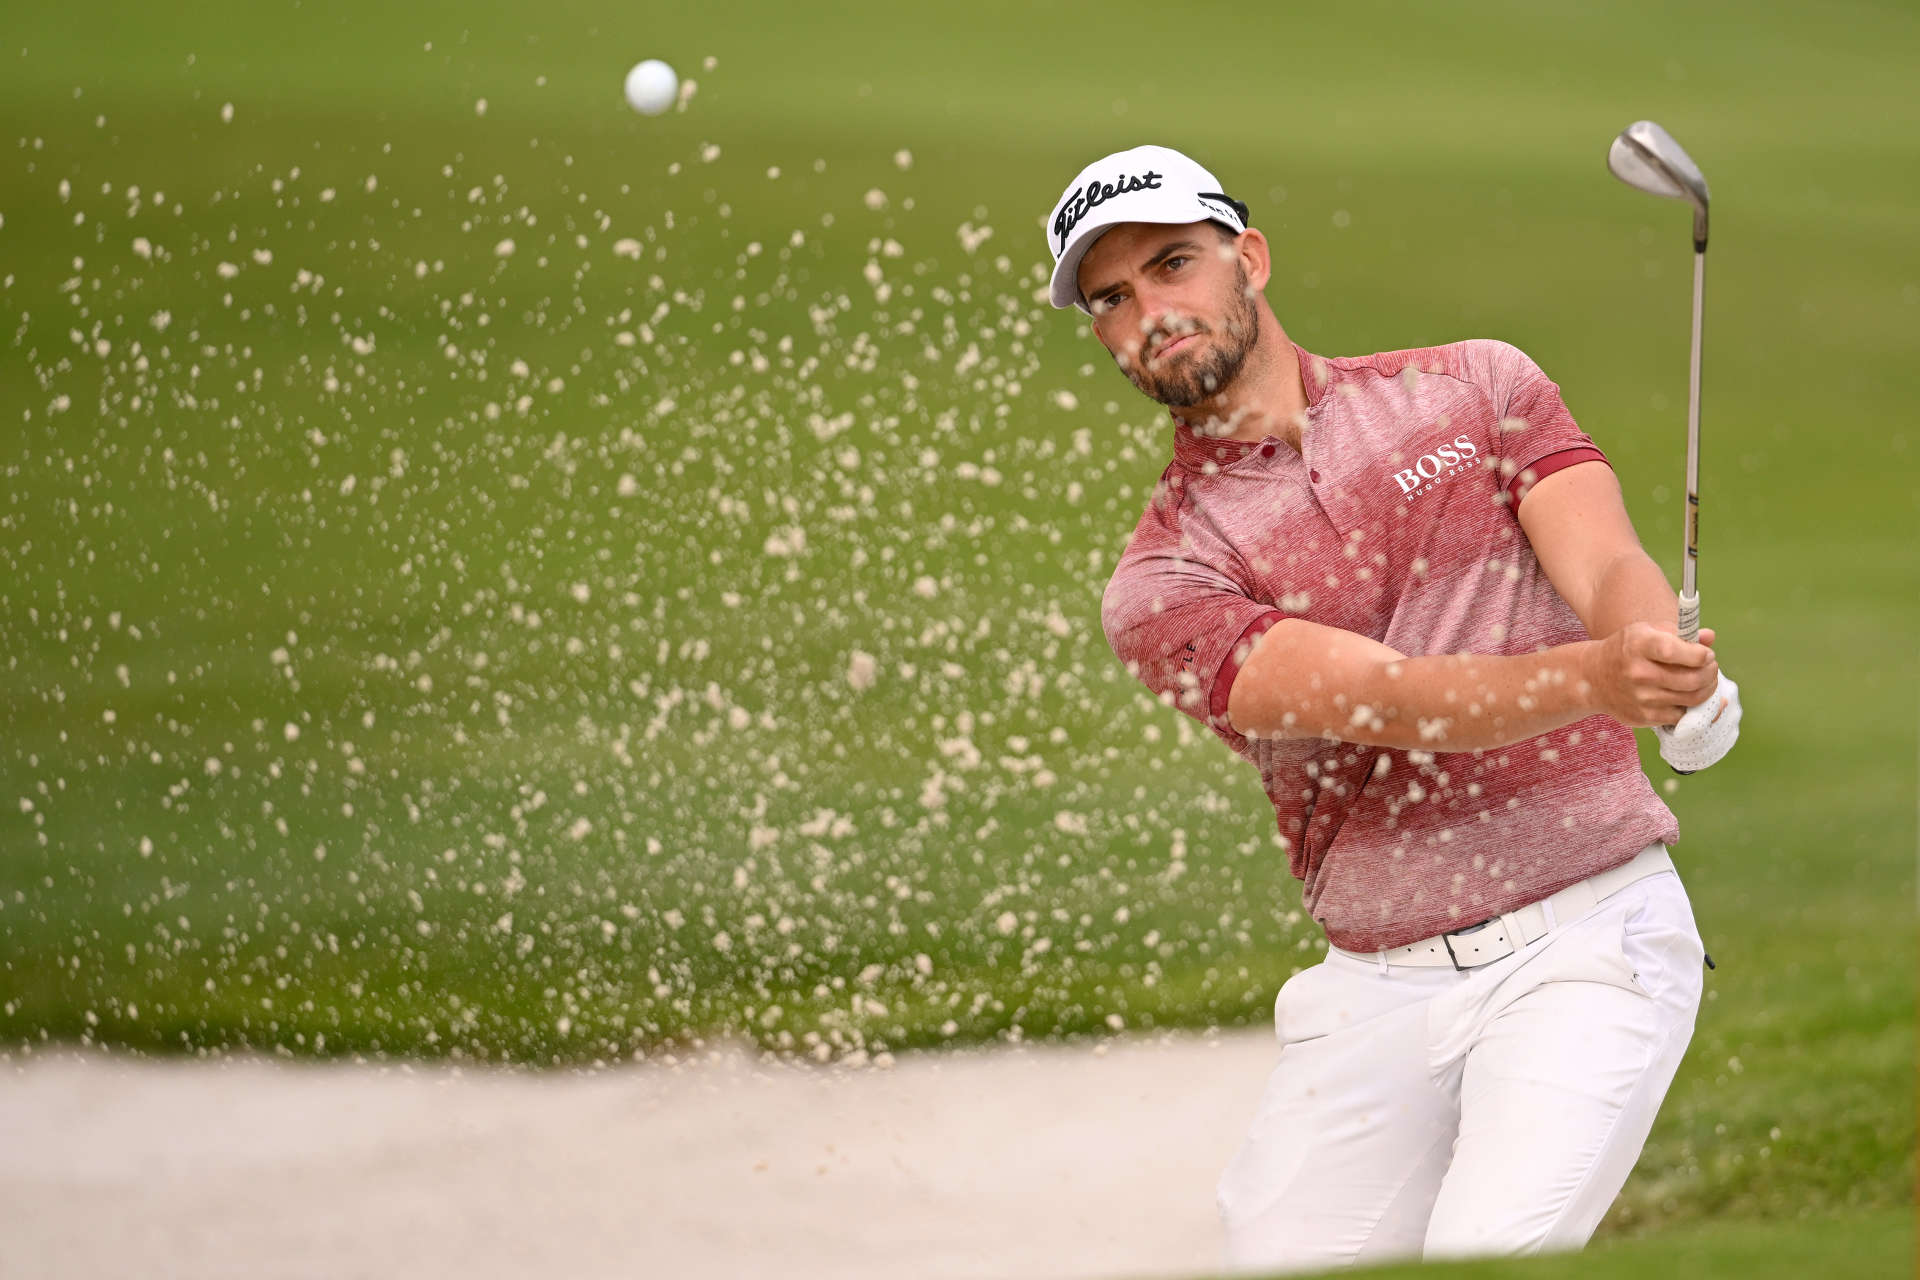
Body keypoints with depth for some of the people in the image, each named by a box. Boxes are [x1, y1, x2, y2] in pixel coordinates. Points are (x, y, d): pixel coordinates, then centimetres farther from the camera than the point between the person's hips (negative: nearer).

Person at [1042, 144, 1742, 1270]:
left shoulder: (1476, 387, 8)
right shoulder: (1165, 582, 1)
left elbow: (1609, 568, -8)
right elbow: (1395, 701, -15)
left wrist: (1677, 673, -33)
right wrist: (1598, 678, -34)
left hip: (1590, 935, -2)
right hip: (1379, 994, 2)